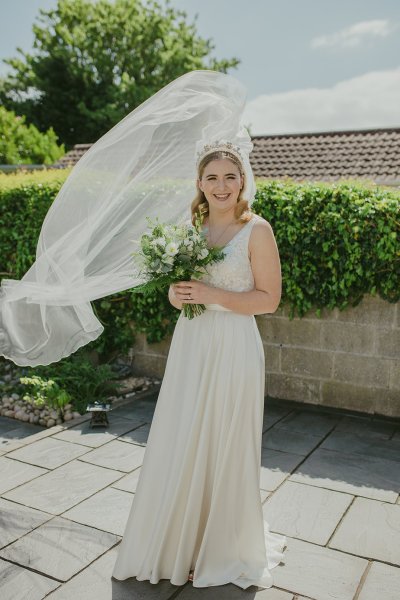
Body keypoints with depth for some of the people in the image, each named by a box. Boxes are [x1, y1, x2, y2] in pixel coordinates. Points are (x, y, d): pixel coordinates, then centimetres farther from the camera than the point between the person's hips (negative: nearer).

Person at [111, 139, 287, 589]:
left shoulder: (257, 230, -7)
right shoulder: (191, 228, 9)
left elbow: (269, 299, -9)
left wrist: (212, 295, -18)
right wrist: (177, 294, -8)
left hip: (233, 348, -5)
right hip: (189, 344, 5)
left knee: (223, 449, 7)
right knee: (179, 447, 11)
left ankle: (221, 551, 30)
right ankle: (180, 540, 35)